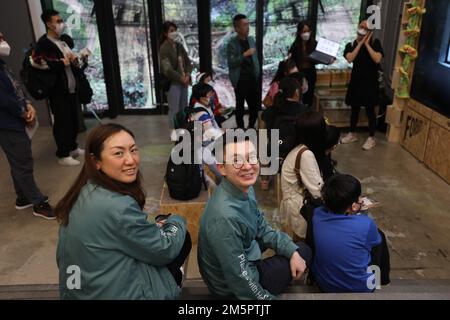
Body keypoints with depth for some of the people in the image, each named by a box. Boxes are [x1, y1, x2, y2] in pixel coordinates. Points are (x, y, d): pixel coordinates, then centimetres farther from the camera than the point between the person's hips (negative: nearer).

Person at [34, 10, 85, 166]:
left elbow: (71, 61, 28)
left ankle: (73, 148, 29)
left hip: (71, 88, 8)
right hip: (58, 91, -8)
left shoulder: (62, 42, 18)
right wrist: (62, 62, -16)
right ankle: (63, 155, 9)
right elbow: (38, 62, -24)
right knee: (62, 122, -2)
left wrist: (74, 60, 4)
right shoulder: (43, 43, -9)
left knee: (73, 120, 13)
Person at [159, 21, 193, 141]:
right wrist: (181, 78, -13)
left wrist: (187, 75, -5)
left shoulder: (179, 46, 11)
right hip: (172, 83, -7)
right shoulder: (164, 48, -10)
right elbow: (167, 69, -17)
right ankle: (173, 132, 9)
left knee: (184, 107, 12)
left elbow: (188, 62, 13)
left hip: (184, 81, 7)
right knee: (174, 108, -3)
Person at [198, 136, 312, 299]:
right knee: (305, 252, 3)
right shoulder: (225, 216, -37)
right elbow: (240, 278, -28)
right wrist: (266, 297, -13)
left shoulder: (245, 188, -10)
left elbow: (262, 228, 5)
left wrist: (293, 251, -5)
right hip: (231, 286, -8)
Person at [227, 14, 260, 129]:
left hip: (253, 79, 6)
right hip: (240, 80, -6)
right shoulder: (232, 43, -10)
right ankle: (240, 129, 17)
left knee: (256, 105, 10)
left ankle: (251, 127, 26)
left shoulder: (251, 39, 10)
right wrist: (244, 55, -25)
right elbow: (231, 63, -17)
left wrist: (257, 74, 12)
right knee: (240, 106, 6)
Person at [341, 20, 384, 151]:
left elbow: (377, 59, -20)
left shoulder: (375, 43, -4)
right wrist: (360, 43, -15)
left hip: (370, 82, -3)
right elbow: (350, 59, -16)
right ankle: (352, 134, 27)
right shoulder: (351, 45, 2)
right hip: (356, 81, 3)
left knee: (370, 110, 1)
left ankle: (371, 138, 12)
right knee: (355, 109, 13)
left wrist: (367, 44, -16)